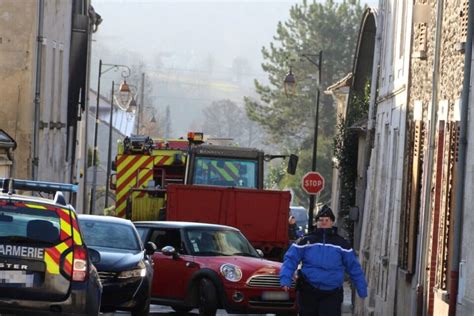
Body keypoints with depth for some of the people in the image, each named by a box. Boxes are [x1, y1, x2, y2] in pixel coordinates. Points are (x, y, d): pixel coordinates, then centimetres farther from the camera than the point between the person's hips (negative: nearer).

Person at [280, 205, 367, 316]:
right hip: (308, 292, 1)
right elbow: (290, 260, -3)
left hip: (332, 294, -1)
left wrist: (362, 290, 8)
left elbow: (354, 267, 9)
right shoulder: (306, 241, 3)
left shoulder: (341, 244, 5)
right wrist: (285, 279, -18)